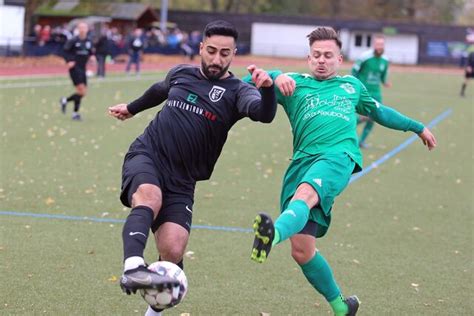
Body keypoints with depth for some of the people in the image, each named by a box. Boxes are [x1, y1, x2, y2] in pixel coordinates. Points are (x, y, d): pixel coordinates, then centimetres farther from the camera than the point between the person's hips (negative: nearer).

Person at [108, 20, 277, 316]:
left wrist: (266, 89, -48)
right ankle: (132, 267, -57)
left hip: (181, 180, -1)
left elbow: (263, 113, -25)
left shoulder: (236, 91, -1)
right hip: (146, 156, 1)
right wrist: (132, 108, 52)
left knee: (172, 252, -14)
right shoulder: (181, 73, 10)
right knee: (149, 197, -35)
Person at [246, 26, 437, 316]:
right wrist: (276, 76, -4)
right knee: (302, 250, -7)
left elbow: (378, 111, 48)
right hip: (302, 162, 2)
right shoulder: (294, 84, 24)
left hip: (338, 155, -2)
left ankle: (274, 234, -69)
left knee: (304, 194, -38)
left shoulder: (351, 85, 31)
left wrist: (418, 127, 56)